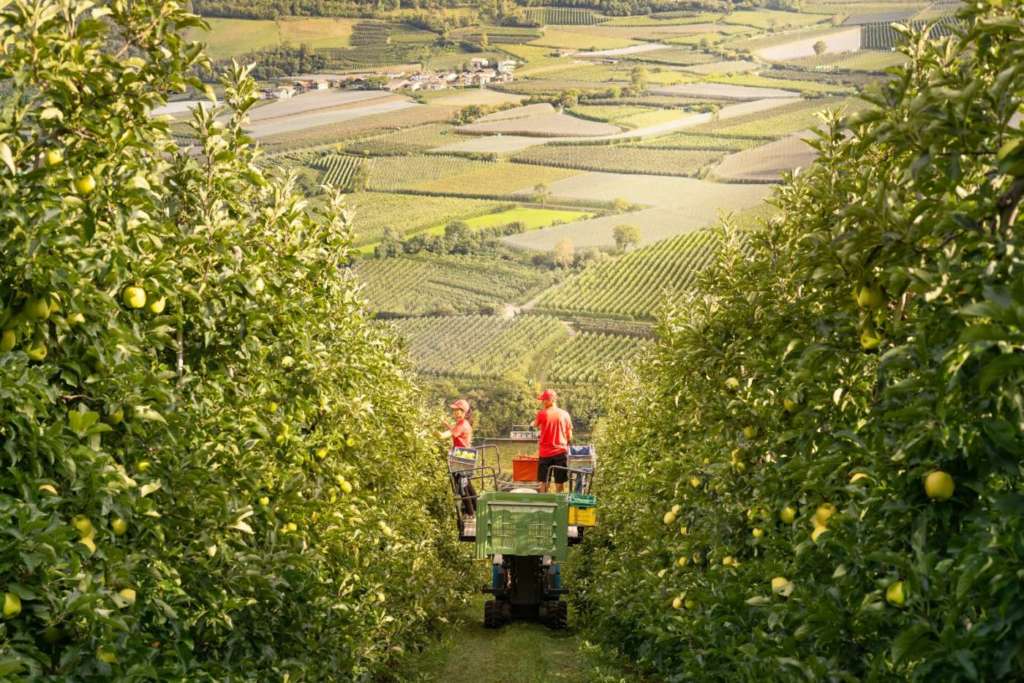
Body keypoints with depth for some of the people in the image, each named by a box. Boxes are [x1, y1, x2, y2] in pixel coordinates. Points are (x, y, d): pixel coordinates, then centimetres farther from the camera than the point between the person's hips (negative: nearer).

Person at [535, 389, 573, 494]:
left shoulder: (542, 414, -9)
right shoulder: (565, 414, -1)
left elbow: (535, 425, 12)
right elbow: (570, 436, 4)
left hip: (545, 453, -1)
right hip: (561, 452, 1)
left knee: (544, 482, 9)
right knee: (560, 482, 8)